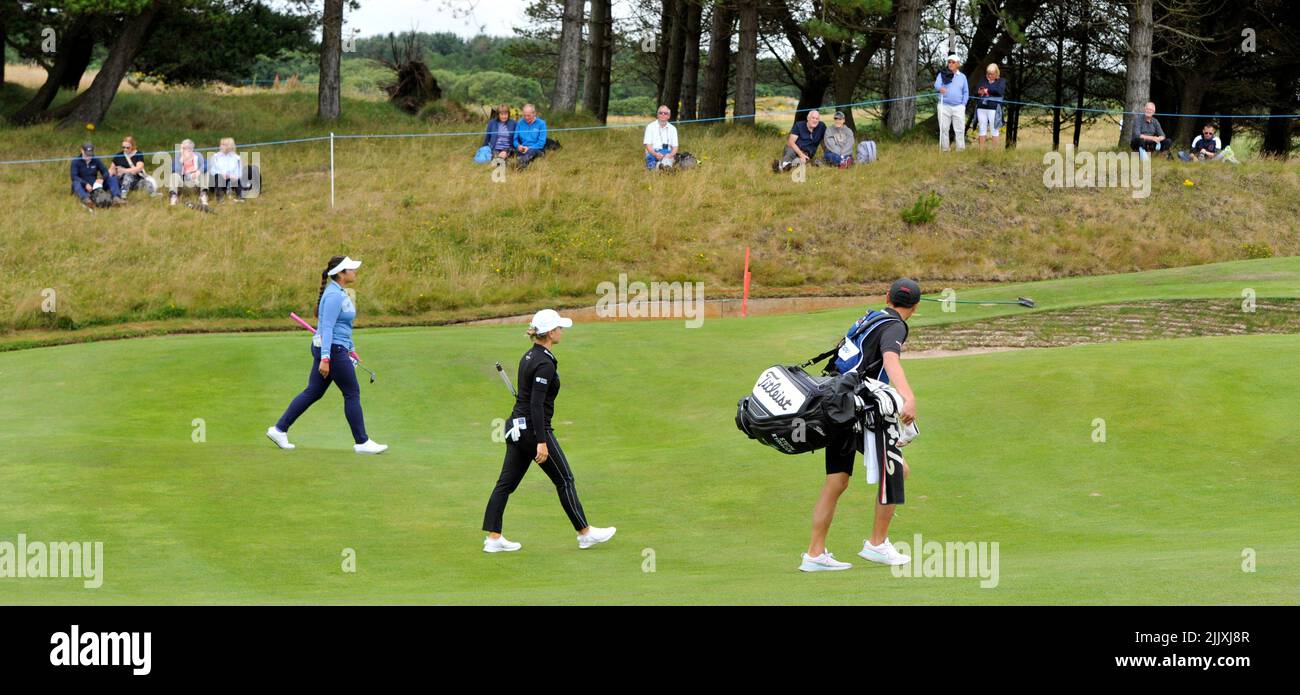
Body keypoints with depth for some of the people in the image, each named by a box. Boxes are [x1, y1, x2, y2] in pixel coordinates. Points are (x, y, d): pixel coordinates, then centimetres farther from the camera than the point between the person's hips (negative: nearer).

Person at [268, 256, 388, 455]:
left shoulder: (337, 292, 13)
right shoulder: (334, 295, -18)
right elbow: (326, 327, -23)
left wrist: (349, 349, 27)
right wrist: (325, 359, -27)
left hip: (326, 350, 10)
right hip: (333, 350, -10)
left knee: (313, 392, 13)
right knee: (352, 394, -1)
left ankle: (279, 429, 14)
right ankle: (362, 442, 5)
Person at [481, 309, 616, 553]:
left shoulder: (529, 356, 10)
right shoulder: (545, 363, -19)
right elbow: (536, 404, -24)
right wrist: (541, 442, -24)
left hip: (517, 426, 9)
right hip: (534, 429, -9)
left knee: (506, 482, 7)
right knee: (564, 480, 4)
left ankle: (493, 537, 5)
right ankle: (585, 533, 14)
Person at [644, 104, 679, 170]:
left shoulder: (672, 128, 18)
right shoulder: (650, 127, 10)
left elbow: (675, 147, 12)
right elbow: (648, 145, 1)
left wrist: (671, 154, -12)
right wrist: (655, 154, -19)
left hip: (668, 154, 0)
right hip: (653, 153, 0)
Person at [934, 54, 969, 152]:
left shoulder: (962, 77, 12)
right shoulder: (942, 74, 6)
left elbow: (966, 92, 14)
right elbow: (936, 84, -12)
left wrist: (963, 104, 1)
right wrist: (940, 88, -36)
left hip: (958, 107, 1)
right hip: (944, 106, -1)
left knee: (960, 129, -3)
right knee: (944, 128, 1)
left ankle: (961, 148, 1)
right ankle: (944, 148, 7)